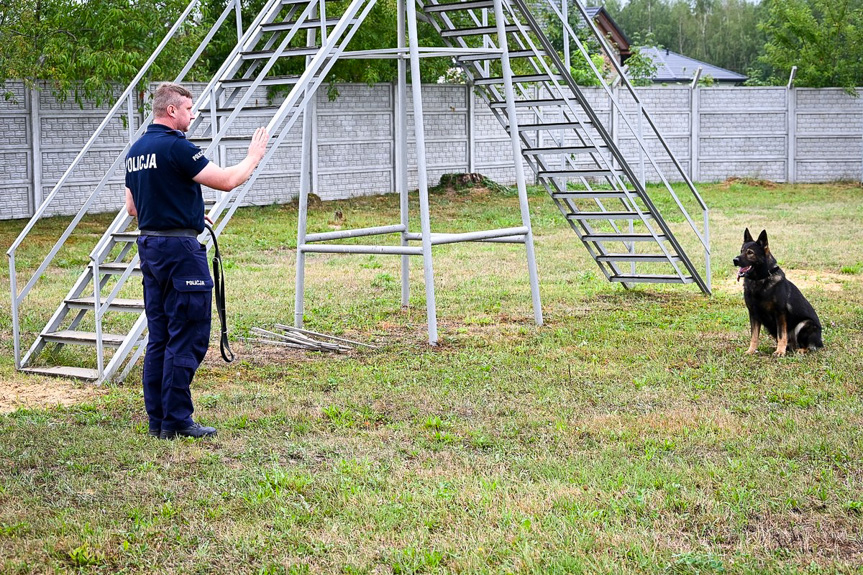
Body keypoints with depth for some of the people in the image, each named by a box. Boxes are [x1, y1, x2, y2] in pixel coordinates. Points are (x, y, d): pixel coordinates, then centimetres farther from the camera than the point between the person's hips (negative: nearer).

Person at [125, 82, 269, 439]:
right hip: (179, 249, -9)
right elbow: (227, 181, -15)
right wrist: (253, 157, 2)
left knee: (160, 337, 12)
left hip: (149, 246, 9)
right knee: (188, 338, -4)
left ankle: (157, 419, 14)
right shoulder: (176, 146, -14)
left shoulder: (136, 150, 13)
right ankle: (177, 421, -2)